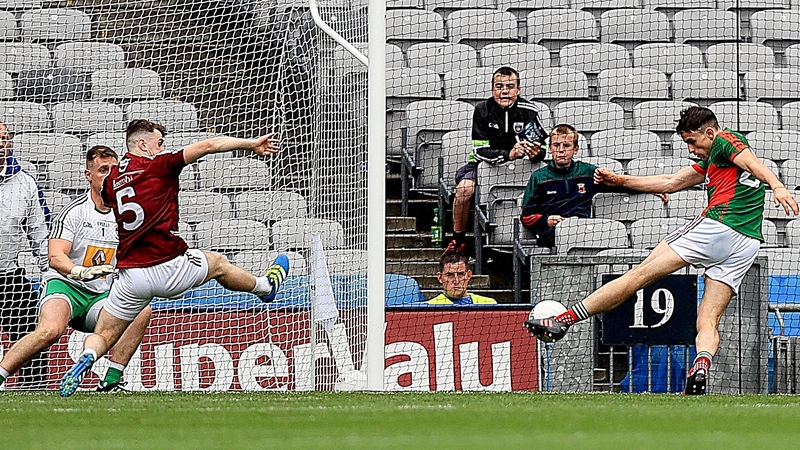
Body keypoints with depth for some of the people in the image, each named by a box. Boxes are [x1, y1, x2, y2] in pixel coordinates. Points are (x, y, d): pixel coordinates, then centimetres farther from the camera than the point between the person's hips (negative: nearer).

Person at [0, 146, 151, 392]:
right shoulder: (74, 212, -9)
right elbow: (55, 257, -20)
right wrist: (81, 272, -40)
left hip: (100, 297, 6)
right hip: (63, 286, -6)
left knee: (142, 312, -19)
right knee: (51, 330, -36)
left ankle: (110, 382, -15)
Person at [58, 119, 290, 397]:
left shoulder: (111, 180, 10)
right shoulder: (157, 166, -5)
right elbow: (208, 146, -8)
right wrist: (252, 144, -1)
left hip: (130, 277, 3)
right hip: (169, 268, -3)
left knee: (103, 336, 10)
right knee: (218, 264, 27)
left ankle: (88, 357, -24)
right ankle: (266, 286, 53)